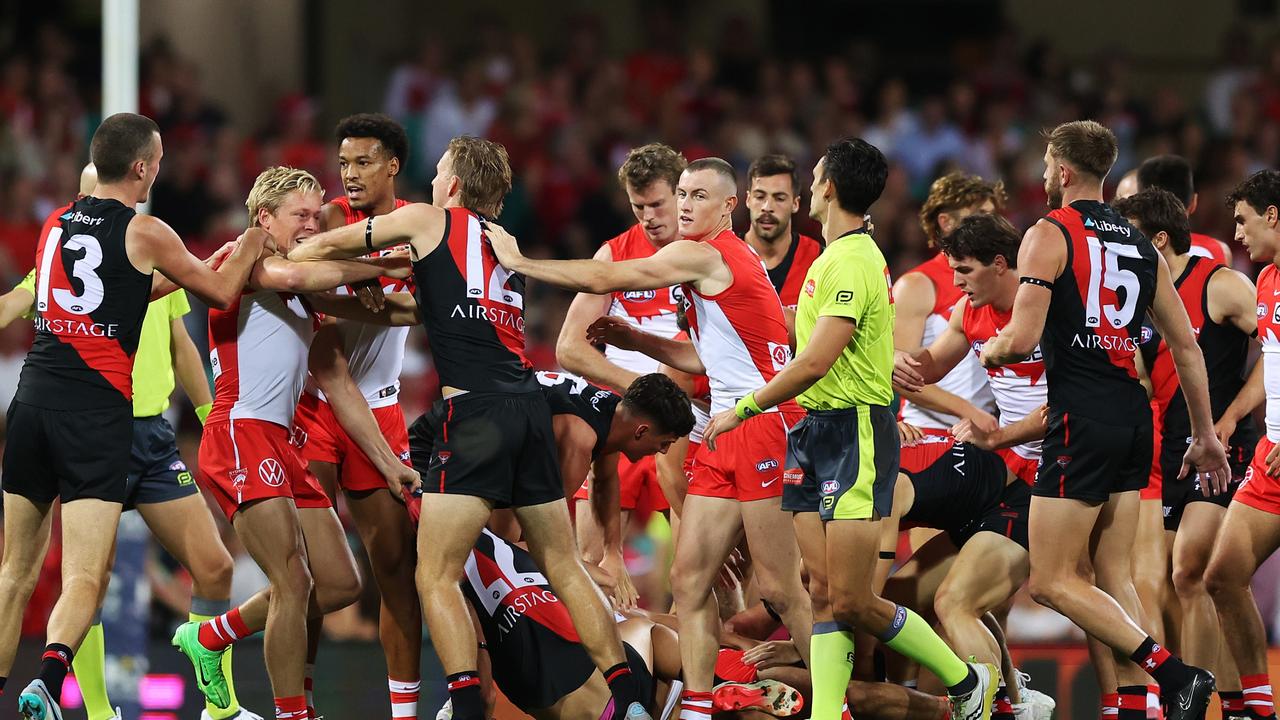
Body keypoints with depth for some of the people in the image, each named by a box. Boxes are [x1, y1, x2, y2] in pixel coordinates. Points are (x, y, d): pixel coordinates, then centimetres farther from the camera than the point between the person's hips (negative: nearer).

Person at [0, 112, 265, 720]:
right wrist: (254, 237, 23)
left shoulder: (56, 225, 14)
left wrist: (175, 278, 38)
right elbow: (221, 292, 9)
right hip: (98, 412, -5)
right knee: (84, 578, -10)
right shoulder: (143, 232, -3)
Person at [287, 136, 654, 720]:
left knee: (435, 578, -5)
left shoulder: (429, 220, 7)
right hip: (529, 408, 7)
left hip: (473, 410, -7)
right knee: (564, 567, 13)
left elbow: (329, 246, 16)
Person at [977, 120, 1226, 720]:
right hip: (1134, 417, 7)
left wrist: (991, 351, 9)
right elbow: (1185, 344, 16)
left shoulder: (1049, 235, -6)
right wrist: (1205, 434, 23)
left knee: (1052, 581, -4)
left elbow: (1023, 339, -15)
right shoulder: (1141, 246, 15)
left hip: (1082, 421, -7)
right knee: (1115, 575, 12)